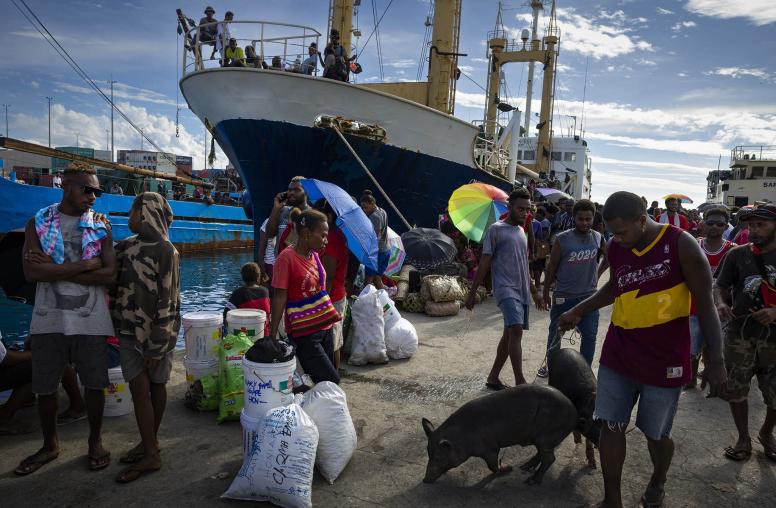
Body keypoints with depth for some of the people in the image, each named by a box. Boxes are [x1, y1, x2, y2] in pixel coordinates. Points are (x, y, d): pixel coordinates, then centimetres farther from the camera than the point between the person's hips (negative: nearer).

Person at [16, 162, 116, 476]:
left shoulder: (100, 227, 2)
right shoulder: (38, 223, 2)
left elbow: (110, 275, -10)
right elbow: (31, 271, -12)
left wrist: (54, 270, -13)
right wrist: (85, 264, -15)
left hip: (90, 320, 0)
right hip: (49, 320, 1)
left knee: (94, 385, 7)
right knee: (44, 387, 11)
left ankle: (95, 443, 27)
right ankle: (50, 446, 32)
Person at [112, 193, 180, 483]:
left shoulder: (165, 250, -13)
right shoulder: (126, 246, 6)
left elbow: (166, 301, -15)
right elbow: (112, 281, 14)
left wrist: (157, 346, -16)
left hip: (156, 330, -5)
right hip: (130, 329, 5)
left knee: (156, 386, 7)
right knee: (139, 388, 6)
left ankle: (151, 452, 16)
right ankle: (149, 446, 18)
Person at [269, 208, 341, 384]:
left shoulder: (314, 254, 7)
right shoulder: (287, 258, -15)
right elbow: (279, 298, -14)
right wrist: (272, 335, -13)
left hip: (325, 327, 8)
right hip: (304, 333, -7)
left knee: (324, 381, 12)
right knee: (331, 381, -6)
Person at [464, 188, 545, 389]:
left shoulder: (522, 232, 18)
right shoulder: (496, 230, -5)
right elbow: (484, 263, -7)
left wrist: (534, 291, 26)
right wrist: (472, 293, -7)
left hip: (522, 291, 8)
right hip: (506, 289, -8)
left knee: (509, 334, 10)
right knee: (516, 330, -21)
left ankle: (493, 378, 22)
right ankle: (520, 383, -21)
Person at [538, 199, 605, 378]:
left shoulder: (598, 238, 0)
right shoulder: (562, 239, -10)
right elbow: (552, 266, -3)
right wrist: (545, 291, 1)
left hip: (589, 296, 2)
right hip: (563, 296, -2)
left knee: (590, 335, 5)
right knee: (556, 333, 12)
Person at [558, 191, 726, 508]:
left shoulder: (681, 245, -14)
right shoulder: (615, 248, -1)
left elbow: (705, 305, -9)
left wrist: (715, 360, -12)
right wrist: (578, 311, 16)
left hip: (664, 360, -4)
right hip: (618, 355, 4)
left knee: (655, 434, 12)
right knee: (611, 426, 5)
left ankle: (658, 482, 43)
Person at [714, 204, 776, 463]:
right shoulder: (738, 254, 0)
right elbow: (720, 286, 4)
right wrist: (721, 303, -17)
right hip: (740, 334, 1)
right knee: (735, 391, 7)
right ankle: (744, 439, 27)